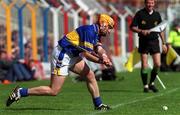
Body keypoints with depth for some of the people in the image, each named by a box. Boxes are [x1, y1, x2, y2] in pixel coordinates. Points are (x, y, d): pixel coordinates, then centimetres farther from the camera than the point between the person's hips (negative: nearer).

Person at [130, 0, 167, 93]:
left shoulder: (157, 14, 8)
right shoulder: (140, 14, -2)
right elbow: (132, 27, -2)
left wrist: (163, 43, 12)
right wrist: (141, 31, -20)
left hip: (154, 41, 3)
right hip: (143, 42, -3)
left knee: (157, 64, -4)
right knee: (144, 65, -4)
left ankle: (152, 83, 15)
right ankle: (145, 86, 7)